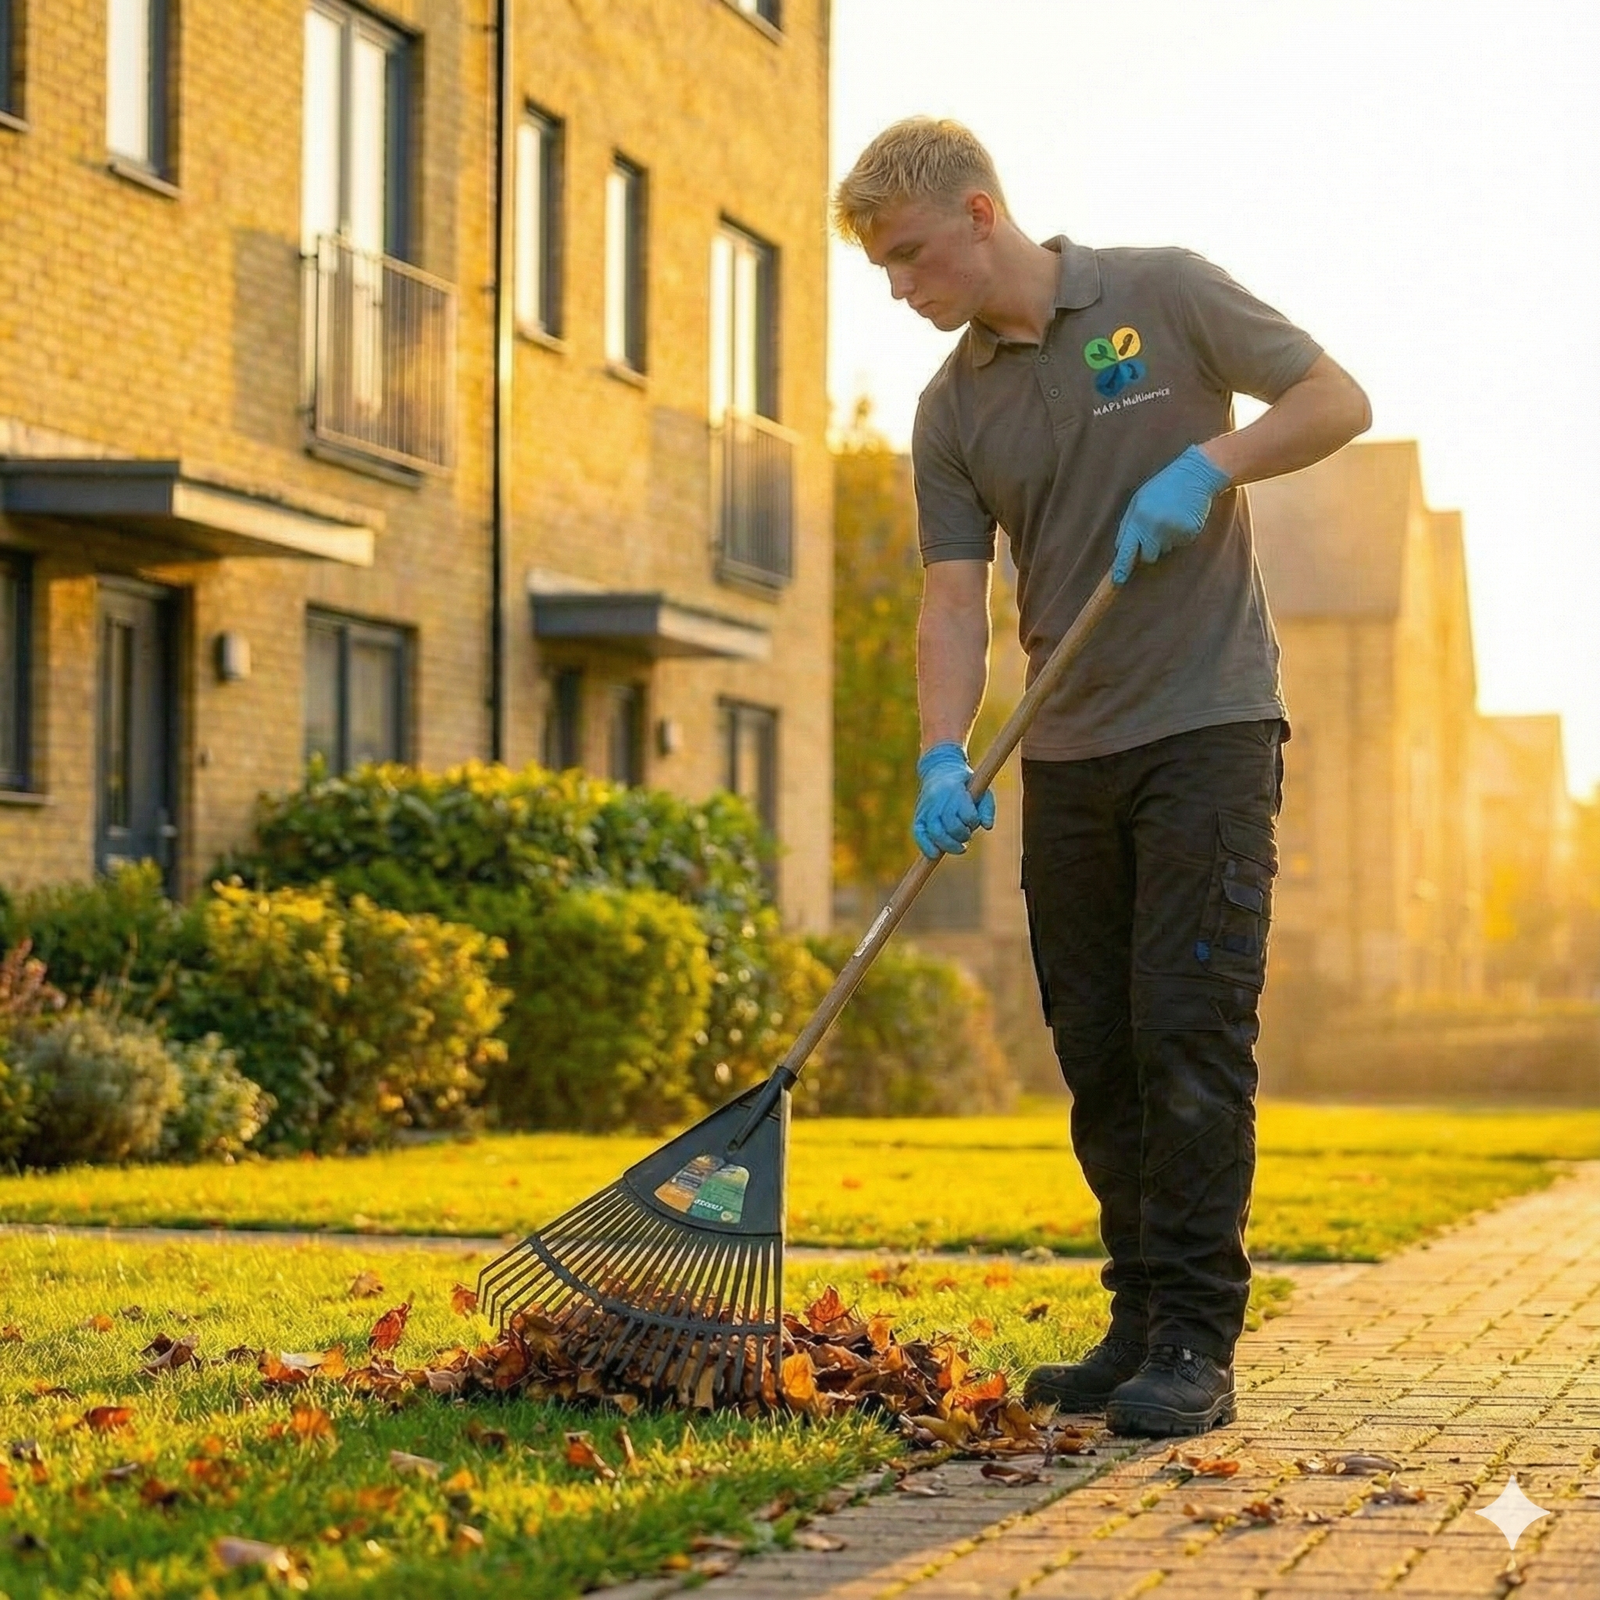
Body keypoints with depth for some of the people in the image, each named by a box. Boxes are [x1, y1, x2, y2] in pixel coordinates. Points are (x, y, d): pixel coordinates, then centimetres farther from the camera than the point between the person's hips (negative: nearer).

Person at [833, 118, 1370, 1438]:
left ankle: (1198, 1344, -8)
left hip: (1207, 725, -5)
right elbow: (955, 599, 1)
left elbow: (1338, 400, -1)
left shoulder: (1166, 296, -3)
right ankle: (1141, 1324, 16)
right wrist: (943, 756, -15)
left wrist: (1206, 463, -16)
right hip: (1068, 752, 5)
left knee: (1189, 1030, -11)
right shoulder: (950, 411, 8)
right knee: (1099, 1055, 7)